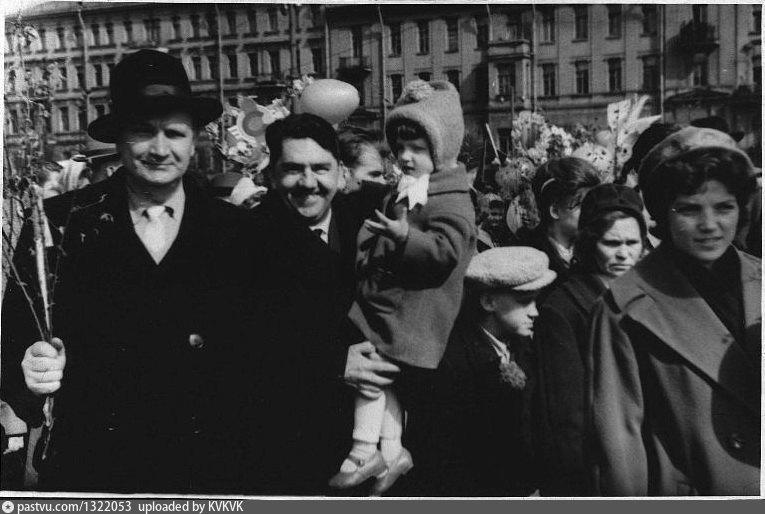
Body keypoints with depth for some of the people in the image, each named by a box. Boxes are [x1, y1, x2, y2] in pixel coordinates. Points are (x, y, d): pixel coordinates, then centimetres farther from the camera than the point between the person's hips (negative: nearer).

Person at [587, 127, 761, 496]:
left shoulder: (758, 282, 0)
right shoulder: (628, 306, -13)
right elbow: (617, 431, -11)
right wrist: (631, 499, -12)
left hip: (754, 487, 4)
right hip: (687, 492, -3)